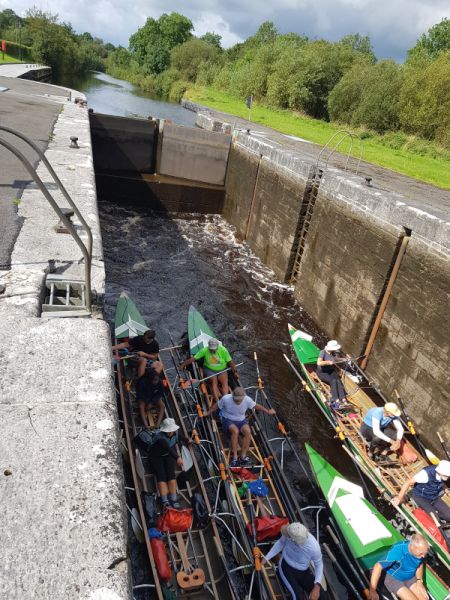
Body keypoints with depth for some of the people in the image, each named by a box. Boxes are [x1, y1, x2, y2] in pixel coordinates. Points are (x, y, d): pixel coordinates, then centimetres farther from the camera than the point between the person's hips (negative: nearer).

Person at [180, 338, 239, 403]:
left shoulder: (223, 350, -14)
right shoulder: (205, 350, -14)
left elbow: (230, 362, -8)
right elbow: (193, 358, -13)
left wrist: (235, 372, -12)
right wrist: (183, 365, -18)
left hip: (221, 370, 1)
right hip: (209, 369, -1)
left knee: (225, 382, -23)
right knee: (214, 382, -26)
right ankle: (217, 402, -34)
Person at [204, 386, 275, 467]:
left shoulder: (247, 400, -14)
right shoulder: (226, 399, -20)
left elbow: (256, 406, 4)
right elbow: (217, 405, -1)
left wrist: (267, 411, 11)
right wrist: (208, 413, 2)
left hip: (241, 420, 3)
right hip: (228, 420, -2)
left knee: (248, 432, -29)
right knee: (235, 431, -35)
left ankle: (243, 457, -24)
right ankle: (234, 458, -29)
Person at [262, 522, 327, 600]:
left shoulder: (314, 547, -32)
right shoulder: (291, 531, -28)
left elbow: (319, 564, -10)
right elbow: (281, 542, -5)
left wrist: (317, 586, -22)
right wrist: (266, 558, -5)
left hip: (303, 572, 1)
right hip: (286, 566, 0)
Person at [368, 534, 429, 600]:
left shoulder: (420, 551, -19)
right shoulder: (398, 551, -37)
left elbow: (420, 565, 6)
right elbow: (378, 567, -36)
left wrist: (419, 581, -6)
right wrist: (372, 591, -33)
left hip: (411, 578, 6)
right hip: (393, 578, -5)